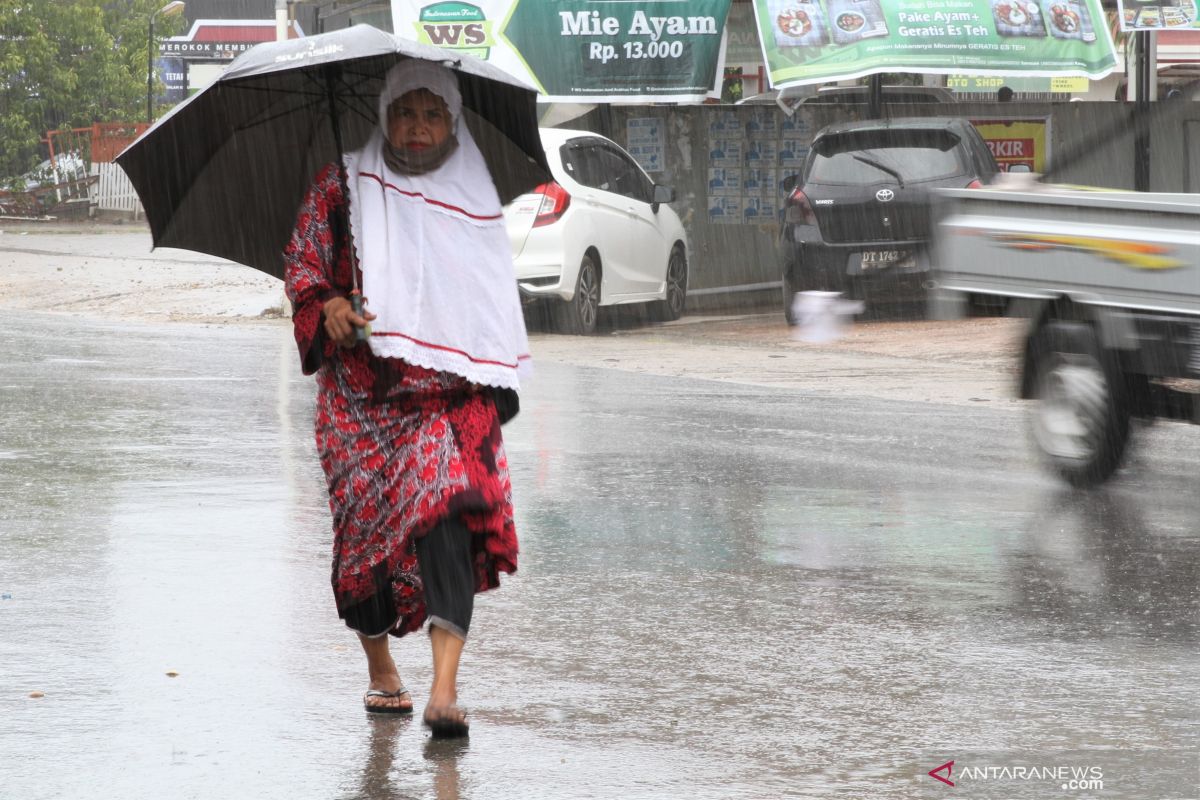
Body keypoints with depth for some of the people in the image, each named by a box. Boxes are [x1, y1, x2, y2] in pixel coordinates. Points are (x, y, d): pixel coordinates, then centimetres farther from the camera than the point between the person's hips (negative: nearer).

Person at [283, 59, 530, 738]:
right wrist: (327, 307, -13)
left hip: (452, 392, 0)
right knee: (364, 522, 1)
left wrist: (499, 385, 11)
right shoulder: (344, 188, 7)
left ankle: (445, 689, -26)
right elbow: (302, 261, 8)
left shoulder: (477, 202, 12)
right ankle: (381, 669, 25)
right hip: (362, 391, 0)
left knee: (448, 509, -19)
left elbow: (497, 296, 19)